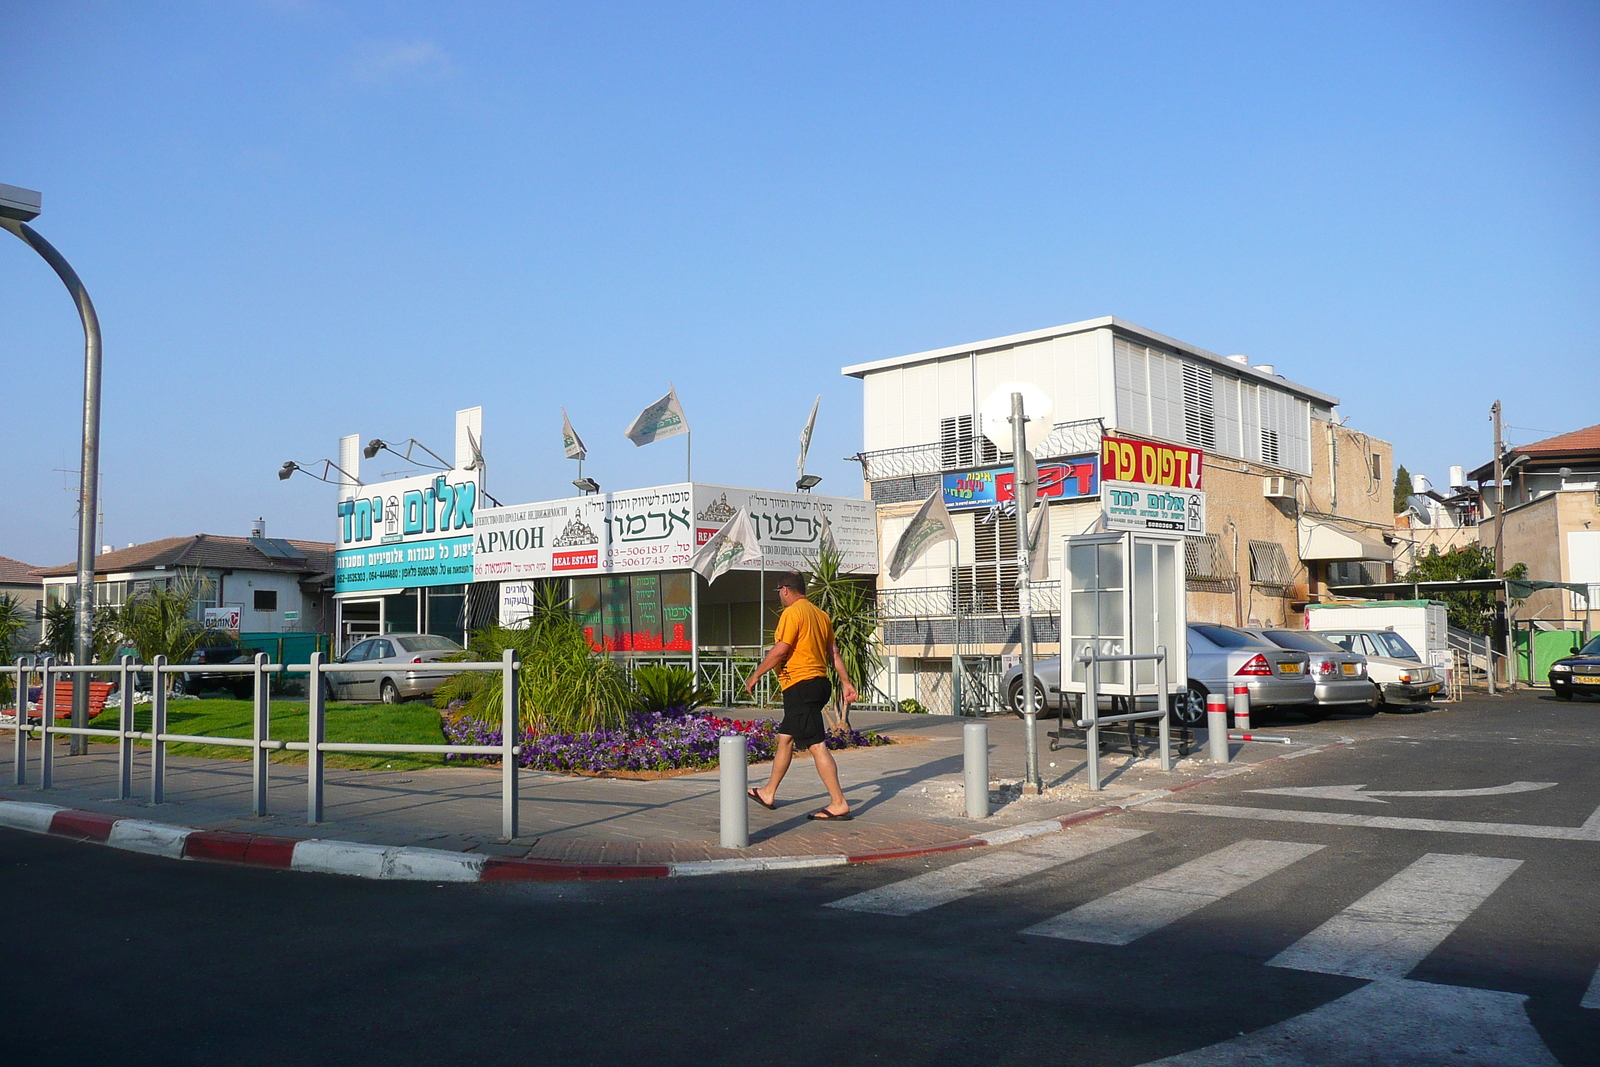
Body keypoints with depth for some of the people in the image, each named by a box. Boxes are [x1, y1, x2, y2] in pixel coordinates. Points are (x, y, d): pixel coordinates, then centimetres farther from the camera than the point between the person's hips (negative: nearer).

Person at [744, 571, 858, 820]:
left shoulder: (792, 613, -12)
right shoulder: (821, 614, 14)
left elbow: (780, 650, -17)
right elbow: (833, 652, 15)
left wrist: (755, 676, -7)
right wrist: (846, 683, 17)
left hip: (800, 685, -10)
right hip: (819, 682, 10)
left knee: (816, 745, -9)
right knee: (785, 738, 19)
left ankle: (839, 803, -9)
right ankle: (769, 793, 30)